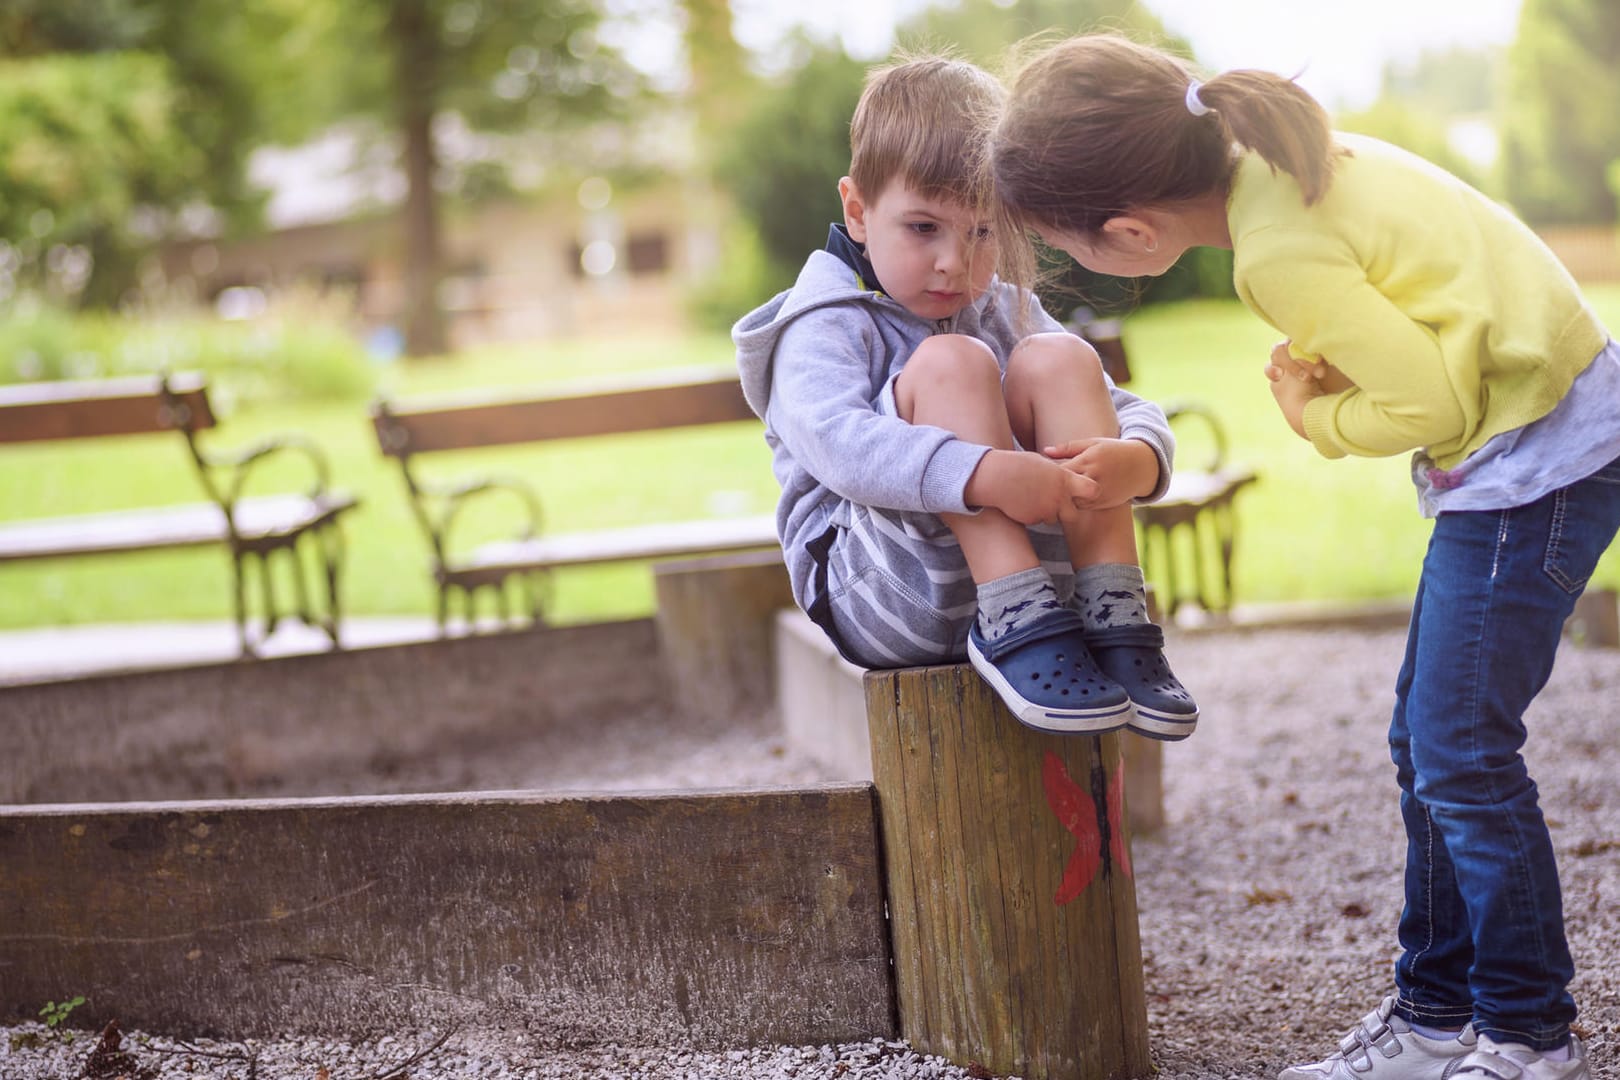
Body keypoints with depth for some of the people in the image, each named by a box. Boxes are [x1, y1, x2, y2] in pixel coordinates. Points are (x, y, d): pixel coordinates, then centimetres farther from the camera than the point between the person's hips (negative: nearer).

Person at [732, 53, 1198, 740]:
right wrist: (982, 474, -40)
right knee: (950, 363, -22)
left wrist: (1135, 461, -21)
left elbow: (1134, 414, 6)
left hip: (1034, 568, 5)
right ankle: (1014, 629, -32)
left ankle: (1114, 620, -23)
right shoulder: (827, 324, -3)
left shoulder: (1007, 312, 16)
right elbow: (834, 441, -25)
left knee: (1058, 360, -12)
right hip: (877, 596, -5)